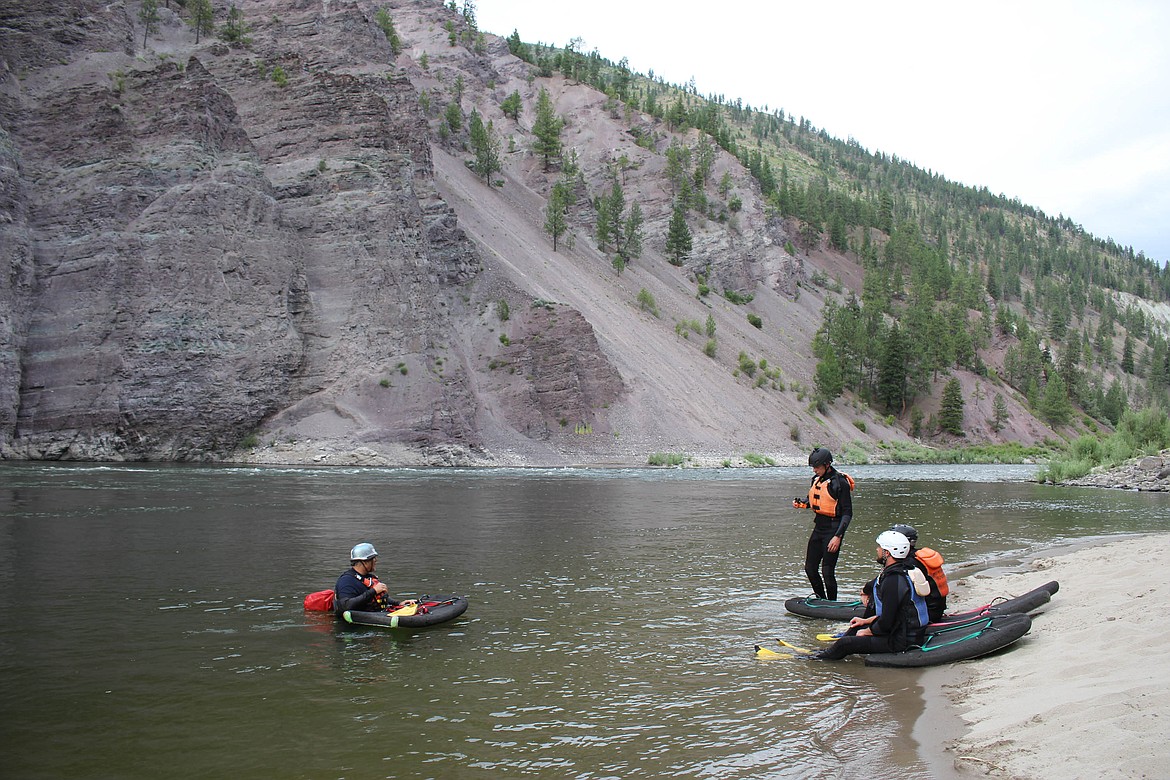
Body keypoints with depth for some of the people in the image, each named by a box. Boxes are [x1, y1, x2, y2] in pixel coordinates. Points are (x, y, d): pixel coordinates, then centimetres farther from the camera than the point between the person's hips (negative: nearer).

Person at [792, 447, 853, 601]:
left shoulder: (840, 482, -16)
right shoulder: (816, 479, 8)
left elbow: (847, 513, -15)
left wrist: (838, 536, -21)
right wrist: (801, 503, 2)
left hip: (833, 529, -8)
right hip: (819, 528, 8)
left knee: (827, 572, -6)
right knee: (810, 568, 11)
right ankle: (821, 601, 29)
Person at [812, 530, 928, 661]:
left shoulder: (893, 581, -25)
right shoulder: (903, 571, 8)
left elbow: (886, 623, -23)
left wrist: (867, 632, -5)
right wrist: (867, 621, 21)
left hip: (900, 641, -10)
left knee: (844, 644, -7)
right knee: (858, 626, 26)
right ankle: (831, 651, 34)